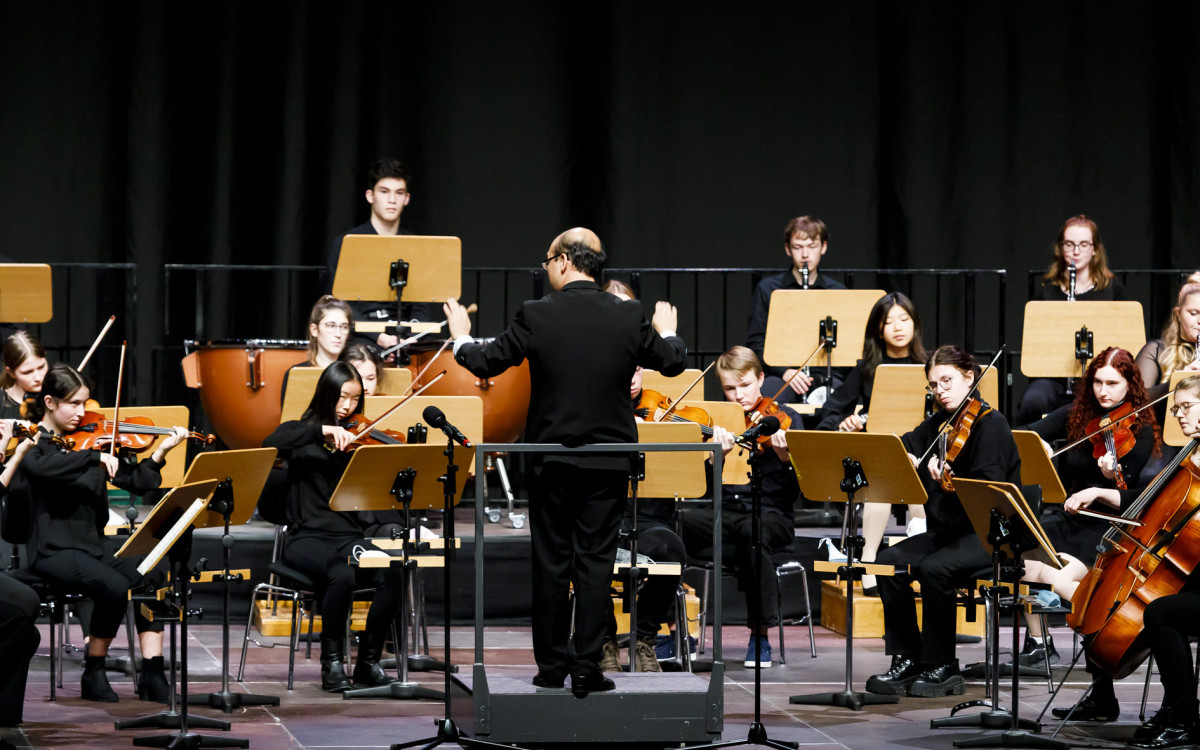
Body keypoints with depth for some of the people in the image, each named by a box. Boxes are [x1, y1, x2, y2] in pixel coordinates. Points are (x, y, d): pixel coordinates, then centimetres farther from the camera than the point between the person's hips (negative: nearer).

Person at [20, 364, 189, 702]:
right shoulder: (34, 442, -2)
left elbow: (136, 482, 12)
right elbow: (40, 466, -28)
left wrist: (162, 451, 0)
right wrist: (95, 457, -30)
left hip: (93, 545, 6)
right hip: (53, 549, -6)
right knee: (114, 586, -30)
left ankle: (152, 674, -21)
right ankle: (93, 674, -11)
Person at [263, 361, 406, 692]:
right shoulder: (302, 432, 8)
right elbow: (270, 444, -16)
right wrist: (323, 431, -24)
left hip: (348, 536, 3)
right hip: (307, 537, -3)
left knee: (391, 575, -28)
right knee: (341, 575, -36)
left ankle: (368, 661, -12)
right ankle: (331, 662, -18)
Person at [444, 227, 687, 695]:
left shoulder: (536, 315, -11)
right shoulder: (629, 317, -4)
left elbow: (485, 363, -4)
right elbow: (674, 362, 7)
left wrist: (461, 338, 17)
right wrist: (668, 332, 29)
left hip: (553, 459, -1)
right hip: (609, 462, 1)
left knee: (551, 562, 8)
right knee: (596, 563, 5)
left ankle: (552, 666, 12)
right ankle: (586, 668, 3)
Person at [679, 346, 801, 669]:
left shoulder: (784, 419, 2)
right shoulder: (719, 421, 10)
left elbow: (799, 488, -6)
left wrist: (785, 457, -25)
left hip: (772, 514, -3)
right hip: (725, 512, 3)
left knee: (751, 531, -39)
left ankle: (761, 634, -27)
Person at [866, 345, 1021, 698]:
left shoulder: (991, 424, -11)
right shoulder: (939, 424, 13)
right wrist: (905, 455, -14)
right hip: (947, 530, 7)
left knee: (933, 568, -32)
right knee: (889, 561, -16)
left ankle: (942, 667, -17)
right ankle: (907, 660, -9)